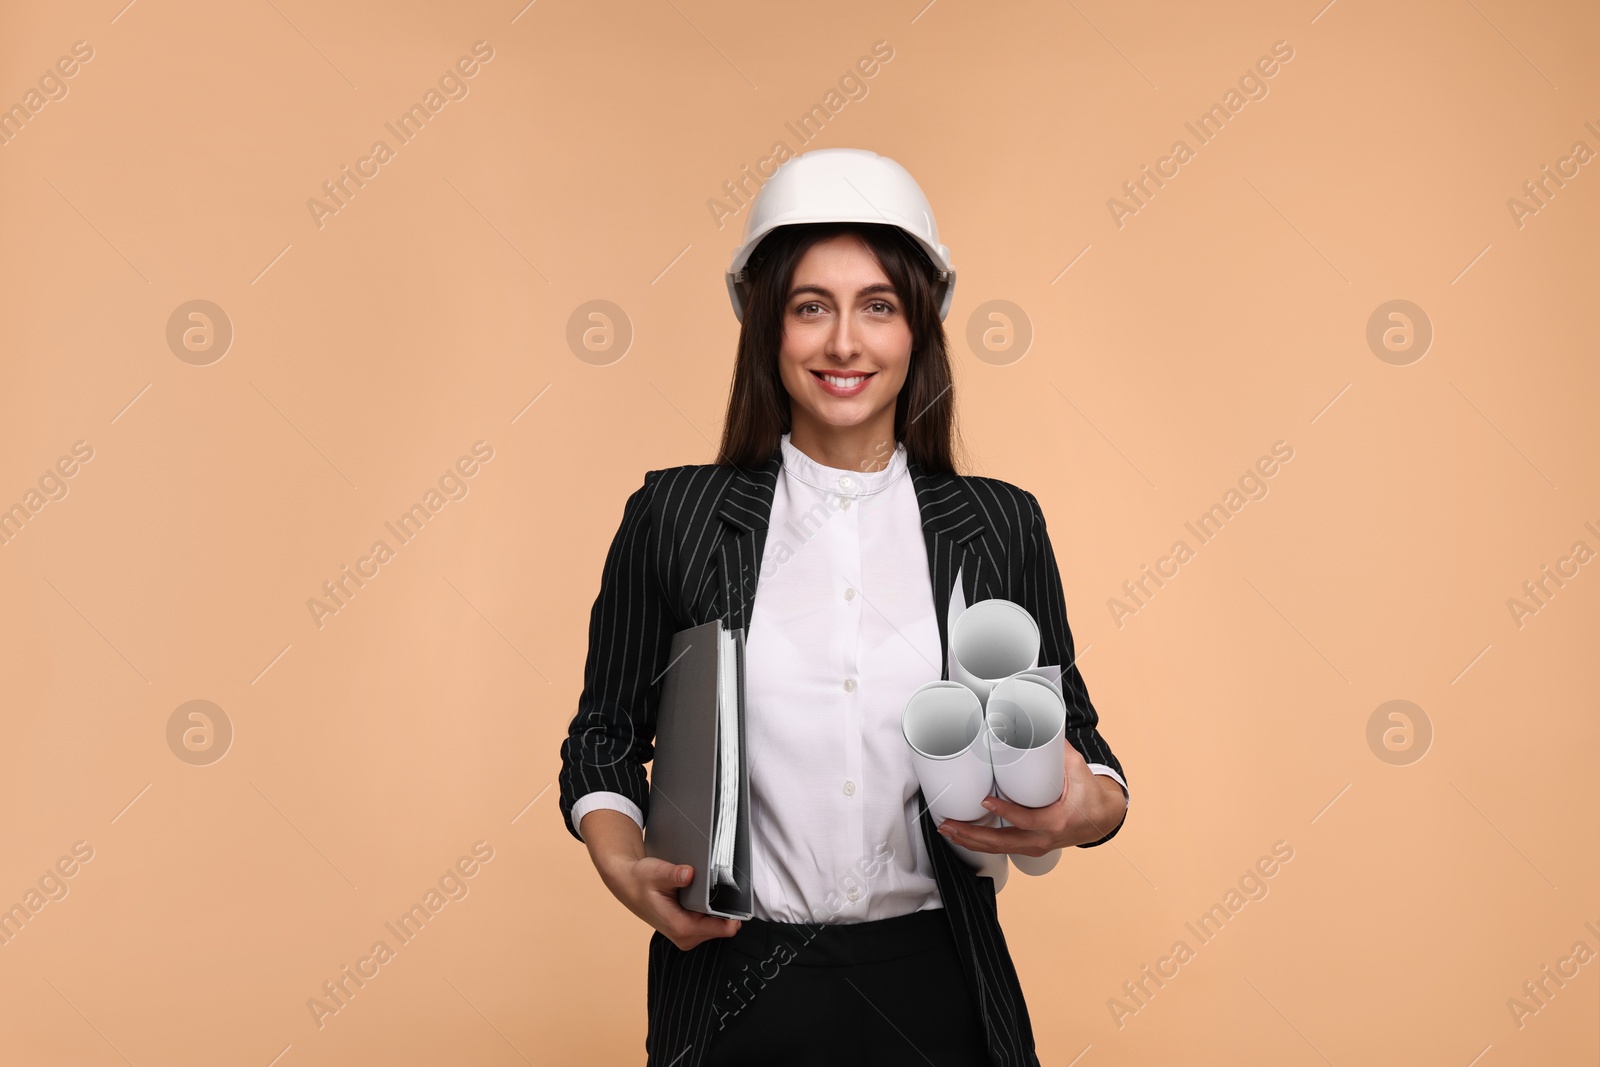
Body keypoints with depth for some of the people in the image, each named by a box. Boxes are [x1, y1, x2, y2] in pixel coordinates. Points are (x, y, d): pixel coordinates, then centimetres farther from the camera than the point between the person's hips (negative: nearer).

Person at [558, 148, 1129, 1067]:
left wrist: (1093, 807, -15)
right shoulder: (674, 516, -2)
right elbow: (606, 735, 5)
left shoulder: (1002, 527, 1)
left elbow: (1073, 740, 6)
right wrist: (624, 864, -12)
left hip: (934, 991, 1)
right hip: (734, 991, 0)